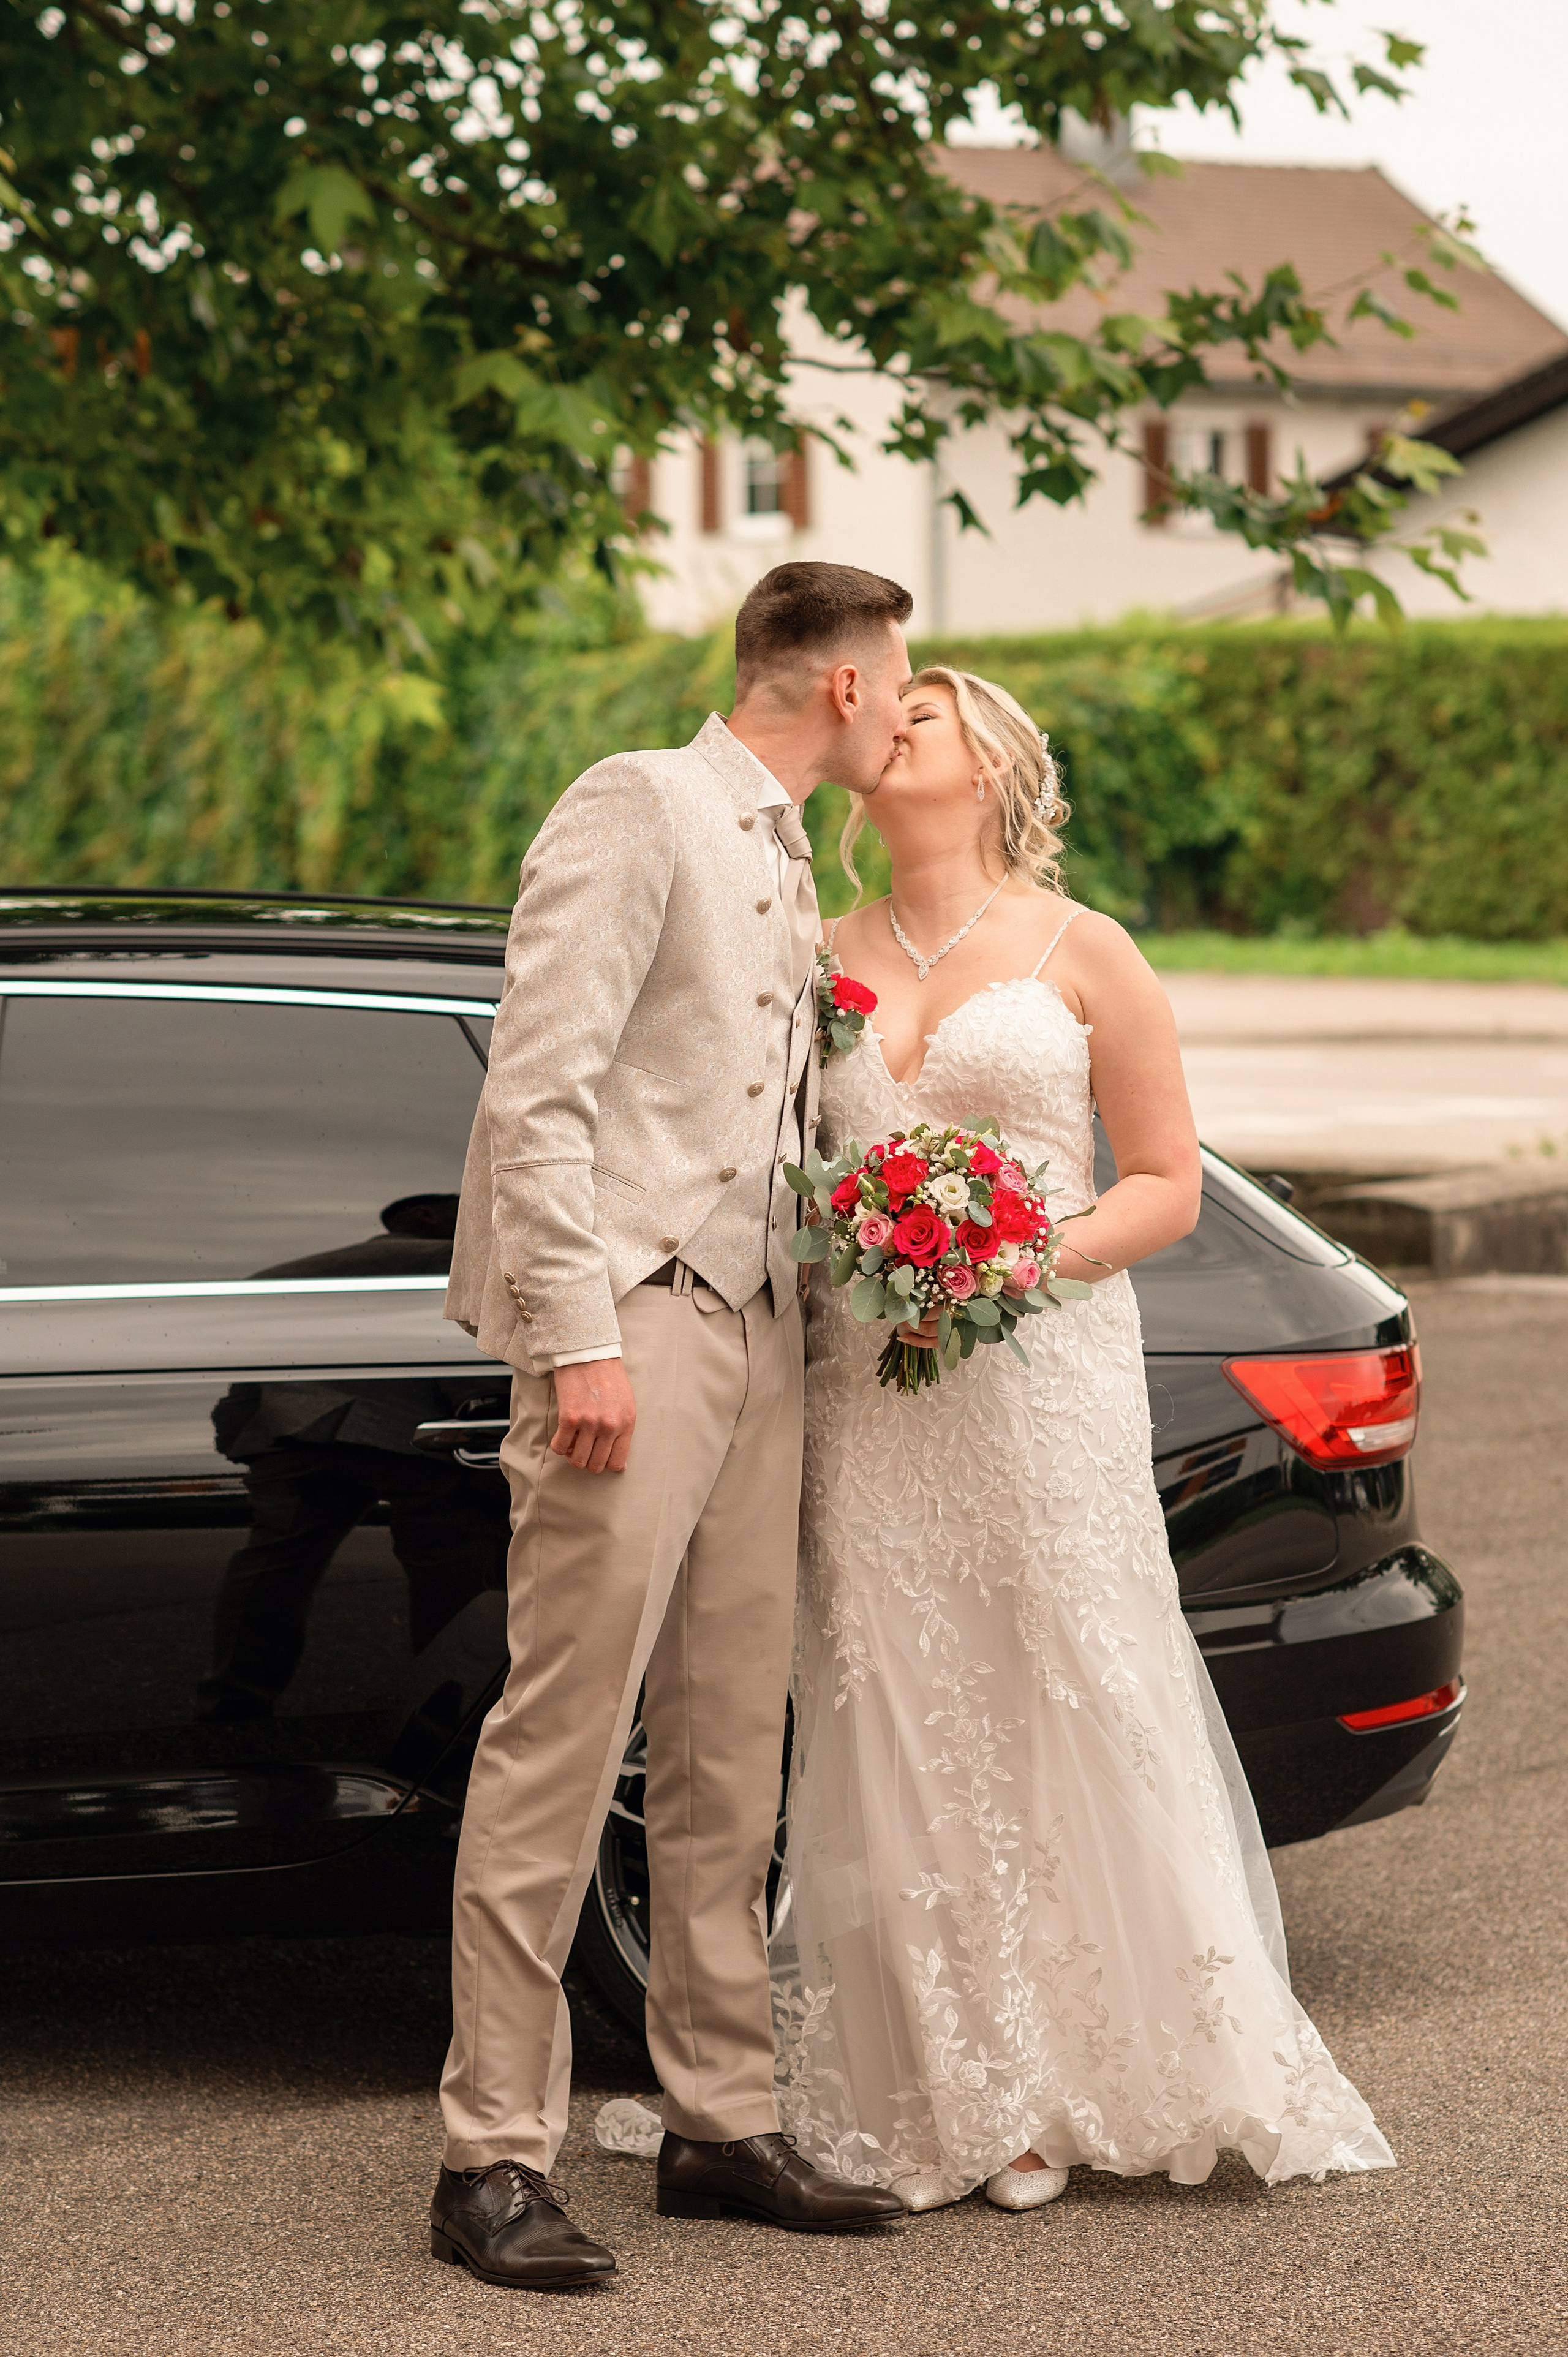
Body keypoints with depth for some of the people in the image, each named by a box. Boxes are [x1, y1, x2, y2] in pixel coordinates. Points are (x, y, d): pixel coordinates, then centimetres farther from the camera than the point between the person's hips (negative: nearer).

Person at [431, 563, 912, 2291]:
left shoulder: (781, 860, 20)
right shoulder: (638, 810, -7)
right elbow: (538, 1090, -14)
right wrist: (579, 1338, -20)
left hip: (757, 1327, 9)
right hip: (631, 1318, -9)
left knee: (729, 1759, 11)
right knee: (562, 1740, -9)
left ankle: (721, 2120, 18)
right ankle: (493, 2159, -5)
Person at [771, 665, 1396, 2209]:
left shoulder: (1080, 954, 4)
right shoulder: (826, 959, 13)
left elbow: (1168, 1181, 3)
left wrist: (1038, 1254, -13)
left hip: (1044, 1375, -3)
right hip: (866, 1385, 3)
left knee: (1069, 1718, -4)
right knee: (899, 1733, 0)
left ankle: (1081, 2082, 7)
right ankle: (942, 2096, 6)